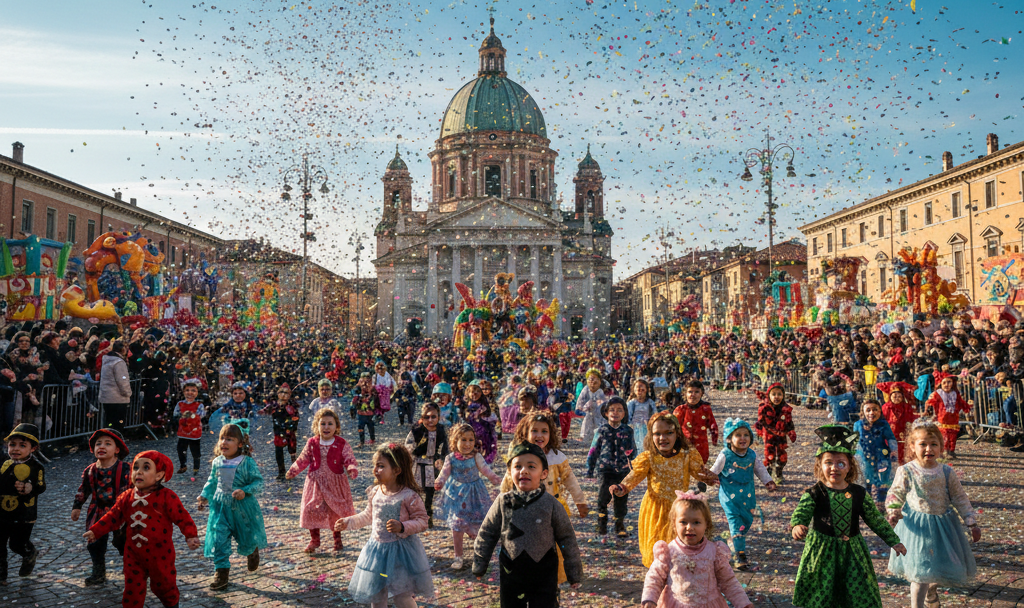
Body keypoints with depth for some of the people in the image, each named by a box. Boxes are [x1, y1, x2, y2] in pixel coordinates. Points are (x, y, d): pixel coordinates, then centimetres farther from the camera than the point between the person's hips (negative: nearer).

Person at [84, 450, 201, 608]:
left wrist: (191, 535, -29)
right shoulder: (127, 497, -1)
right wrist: (95, 531, 4)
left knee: (163, 585, 15)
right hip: (134, 554, 3)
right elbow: (114, 517, 9)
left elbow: (182, 517, -17)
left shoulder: (166, 496, -16)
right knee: (132, 588, 10)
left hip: (160, 554, -3)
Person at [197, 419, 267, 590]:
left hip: (243, 508, -3)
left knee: (247, 539, 14)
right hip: (221, 507, 3)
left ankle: (252, 551, 49)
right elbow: (212, 481, 13)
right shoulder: (217, 462, -2)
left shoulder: (247, 462, -17)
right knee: (219, 539, -4)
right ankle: (221, 571, 5)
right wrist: (205, 495, 2)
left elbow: (259, 482, -15)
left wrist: (245, 491, -29)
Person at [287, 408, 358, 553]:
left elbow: (350, 460, -9)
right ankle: (314, 540, 24)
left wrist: (352, 470, -28)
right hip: (315, 483, 2)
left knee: (336, 511, 9)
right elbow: (303, 460, 8)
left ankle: (337, 539, 29)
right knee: (312, 511, 4)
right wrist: (293, 471, 3)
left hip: (336, 484, -1)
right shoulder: (312, 443, -1)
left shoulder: (342, 444, -8)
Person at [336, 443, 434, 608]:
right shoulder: (374, 492, 0)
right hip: (376, 548, 6)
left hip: (401, 550, -6)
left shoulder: (409, 496, -19)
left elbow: (421, 521, -16)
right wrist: (348, 522, 14)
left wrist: (402, 527, -29)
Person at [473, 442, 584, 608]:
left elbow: (567, 539, 0)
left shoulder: (551, 504, -9)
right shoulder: (502, 502, -6)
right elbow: (487, 534, 5)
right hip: (511, 570, 2)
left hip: (544, 571, -2)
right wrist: (479, 566, 9)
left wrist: (574, 573, 4)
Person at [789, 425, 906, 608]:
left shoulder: (859, 494, 1)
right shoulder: (814, 493, -8)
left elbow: (876, 520, 11)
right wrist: (797, 526, -44)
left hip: (852, 551, 3)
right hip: (821, 551, -2)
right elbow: (801, 513, -21)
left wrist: (894, 541, 12)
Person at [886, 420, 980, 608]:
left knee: (941, 564, 17)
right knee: (920, 571, -7)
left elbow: (960, 499, 4)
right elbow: (895, 494, -4)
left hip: (943, 525, 4)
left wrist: (972, 523, 3)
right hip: (917, 527, -4)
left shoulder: (947, 472, -4)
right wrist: (893, 512, -22)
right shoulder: (906, 472, -11)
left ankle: (931, 593, 48)